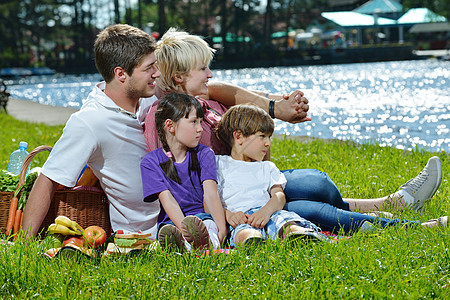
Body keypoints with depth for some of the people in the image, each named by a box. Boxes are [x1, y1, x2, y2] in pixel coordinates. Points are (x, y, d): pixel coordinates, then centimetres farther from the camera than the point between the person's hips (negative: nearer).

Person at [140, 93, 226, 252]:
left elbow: (210, 194, -6)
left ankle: (209, 242, -67)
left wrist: (221, 229, -22)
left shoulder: (204, 154, 9)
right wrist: (185, 229, -29)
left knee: (208, 223, -35)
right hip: (171, 221, 0)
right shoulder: (151, 162, 1)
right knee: (167, 232, -35)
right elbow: (168, 200, -12)